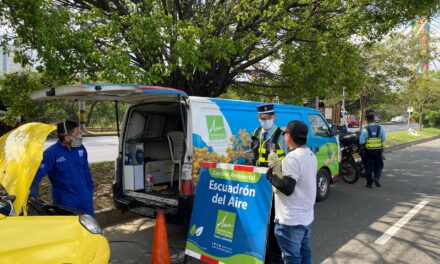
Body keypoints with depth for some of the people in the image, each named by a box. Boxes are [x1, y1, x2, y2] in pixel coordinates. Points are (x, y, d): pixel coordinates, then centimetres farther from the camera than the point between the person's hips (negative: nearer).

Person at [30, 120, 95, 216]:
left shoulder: (80, 149, 0)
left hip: (85, 199, 5)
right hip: (65, 202, -5)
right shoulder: (51, 153, -16)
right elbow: (37, 174, -19)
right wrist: (32, 197, -29)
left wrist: (90, 191, 11)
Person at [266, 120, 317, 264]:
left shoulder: (292, 158, -22)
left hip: (291, 220, -9)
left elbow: (287, 188, -25)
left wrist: (271, 175, -11)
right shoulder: (311, 155, 8)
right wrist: (281, 171, 10)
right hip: (306, 216, 9)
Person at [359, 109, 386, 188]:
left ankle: (369, 183, 13)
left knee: (368, 167, 9)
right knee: (378, 165, 16)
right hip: (378, 150, 2)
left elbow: (361, 142, -13)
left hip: (368, 150, -2)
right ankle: (377, 177, -6)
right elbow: (384, 139, 3)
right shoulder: (380, 128, -4)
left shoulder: (365, 129, -13)